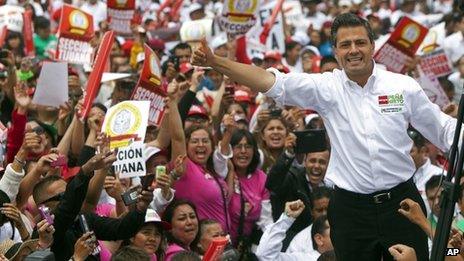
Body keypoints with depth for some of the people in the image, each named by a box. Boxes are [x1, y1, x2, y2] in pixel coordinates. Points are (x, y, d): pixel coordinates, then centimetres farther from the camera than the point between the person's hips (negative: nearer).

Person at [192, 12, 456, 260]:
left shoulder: (404, 87, 1)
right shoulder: (326, 88, 0)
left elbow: (444, 130, 8)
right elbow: (271, 81, -8)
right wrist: (215, 62, -17)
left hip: (400, 203, 0)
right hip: (351, 209, 0)